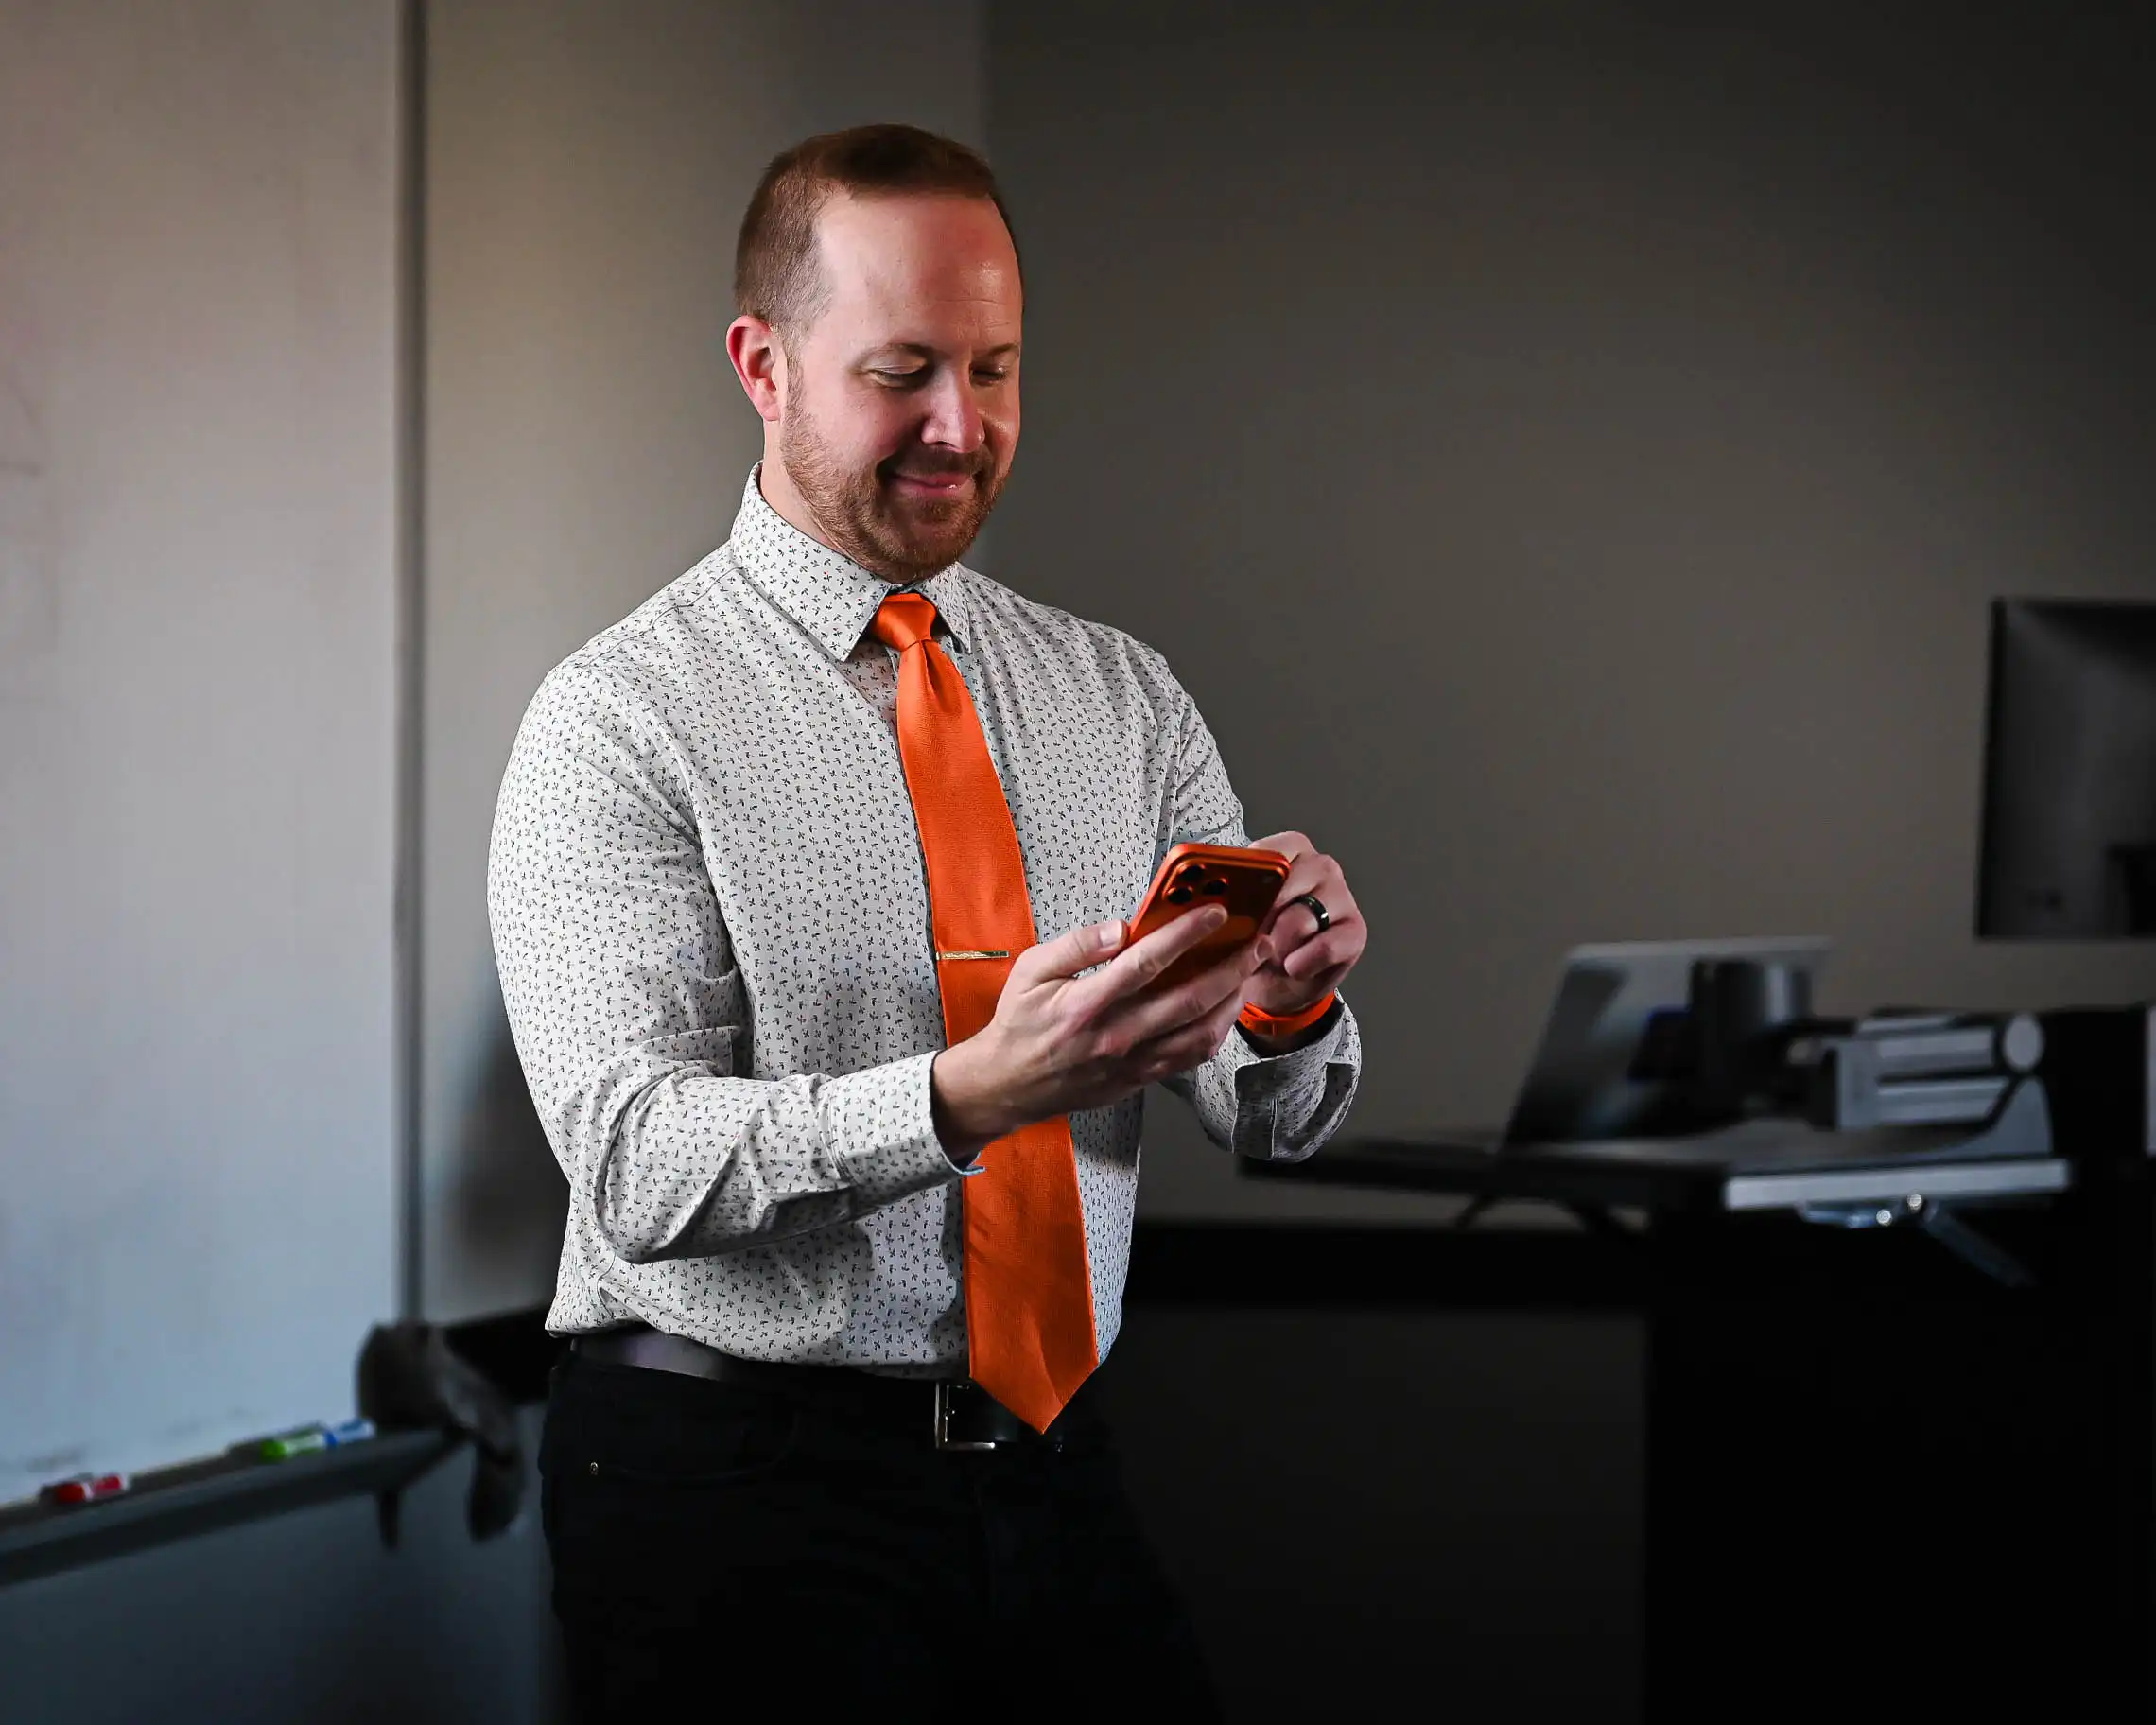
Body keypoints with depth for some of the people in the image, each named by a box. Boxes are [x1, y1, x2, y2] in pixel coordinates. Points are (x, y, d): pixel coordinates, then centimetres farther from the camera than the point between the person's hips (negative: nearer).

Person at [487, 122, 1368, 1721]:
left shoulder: (1123, 695, 10)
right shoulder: (621, 721, -7)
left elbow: (1276, 1120, 5)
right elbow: (631, 1161, -19)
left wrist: (1290, 1003, -19)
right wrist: (969, 1097, -32)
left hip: (1052, 1464, 5)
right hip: (737, 1485, -5)